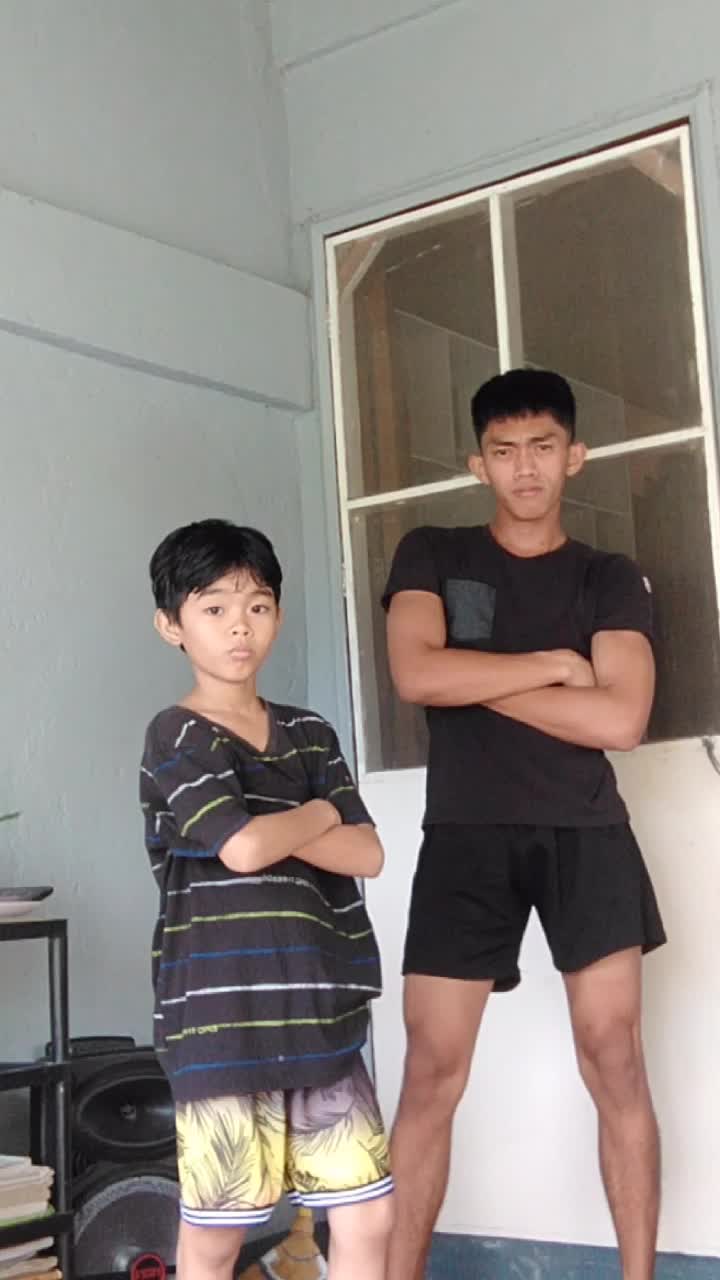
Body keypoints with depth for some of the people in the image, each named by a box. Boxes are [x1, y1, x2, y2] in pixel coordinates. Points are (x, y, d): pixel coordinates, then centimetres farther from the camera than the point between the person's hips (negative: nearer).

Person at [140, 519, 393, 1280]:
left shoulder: (309, 734, 12)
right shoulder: (177, 735, -6)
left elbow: (366, 854, 4)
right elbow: (243, 848, -20)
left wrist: (273, 826, -9)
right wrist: (317, 814, -2)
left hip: (319, 1013, 6)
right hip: (219, 1019, -5)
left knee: (367, 1214, 8)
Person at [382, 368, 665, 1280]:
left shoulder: (610, 580, 8)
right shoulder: (431, 556, 9)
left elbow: (620, 720, -7)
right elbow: (416, 674, -9)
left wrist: (478, 680, -8)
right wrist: (554, 663, -5)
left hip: (584, 833, 1)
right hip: (465, 836, 0)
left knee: (614, 1062, -2)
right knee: (431, 1074, -2)